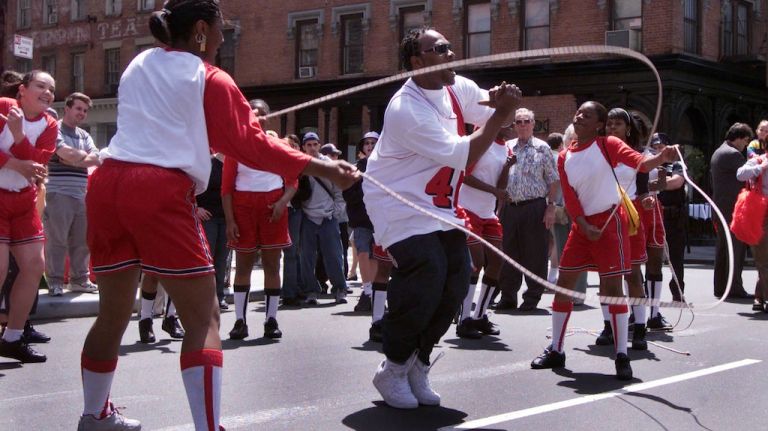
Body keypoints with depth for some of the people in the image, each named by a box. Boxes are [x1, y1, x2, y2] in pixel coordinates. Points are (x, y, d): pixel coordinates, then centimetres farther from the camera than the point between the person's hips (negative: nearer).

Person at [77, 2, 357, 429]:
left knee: (114, 313, 19)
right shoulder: (209, 79, 5)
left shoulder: (138, 66, 22)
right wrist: (322, 168, 5)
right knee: (203, 319, -2)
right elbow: (251, 145, 2)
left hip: (108, 183, 7)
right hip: (161, 190, -6)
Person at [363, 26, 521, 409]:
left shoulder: (458, 88, -1)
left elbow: (494, 119, 10)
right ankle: (393, 371, -2)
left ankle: (417, 367, 15)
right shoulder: (406, 109, -26)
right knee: (425, 277, -22)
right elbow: (462, 155, -27)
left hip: (438, 203, 8)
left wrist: (500, 100, -14)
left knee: (456, 279, -1)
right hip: (400, 203, -8)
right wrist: (500, 114, -24)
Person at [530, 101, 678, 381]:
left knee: (612, 287, -8)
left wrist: (662, 157, -40)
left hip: (610, 221, -5)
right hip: (582, 224, 5)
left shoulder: (607, 145, -5)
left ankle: (621, 356, 0)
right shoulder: (564, 158, 8)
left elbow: (640, 162, -19)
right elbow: (570, 199, 3)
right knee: (563, 284, 6)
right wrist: (585, 227, -10)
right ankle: (556, 350, 19)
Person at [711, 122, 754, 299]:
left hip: (720, 208, 10)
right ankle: (734, 288, -5)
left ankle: (720, 287, 15)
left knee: (722, 248, 12)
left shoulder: (717, 153, 16)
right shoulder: (733, 154, -15)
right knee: (737, 248, -6)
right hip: (733, 209, -10)